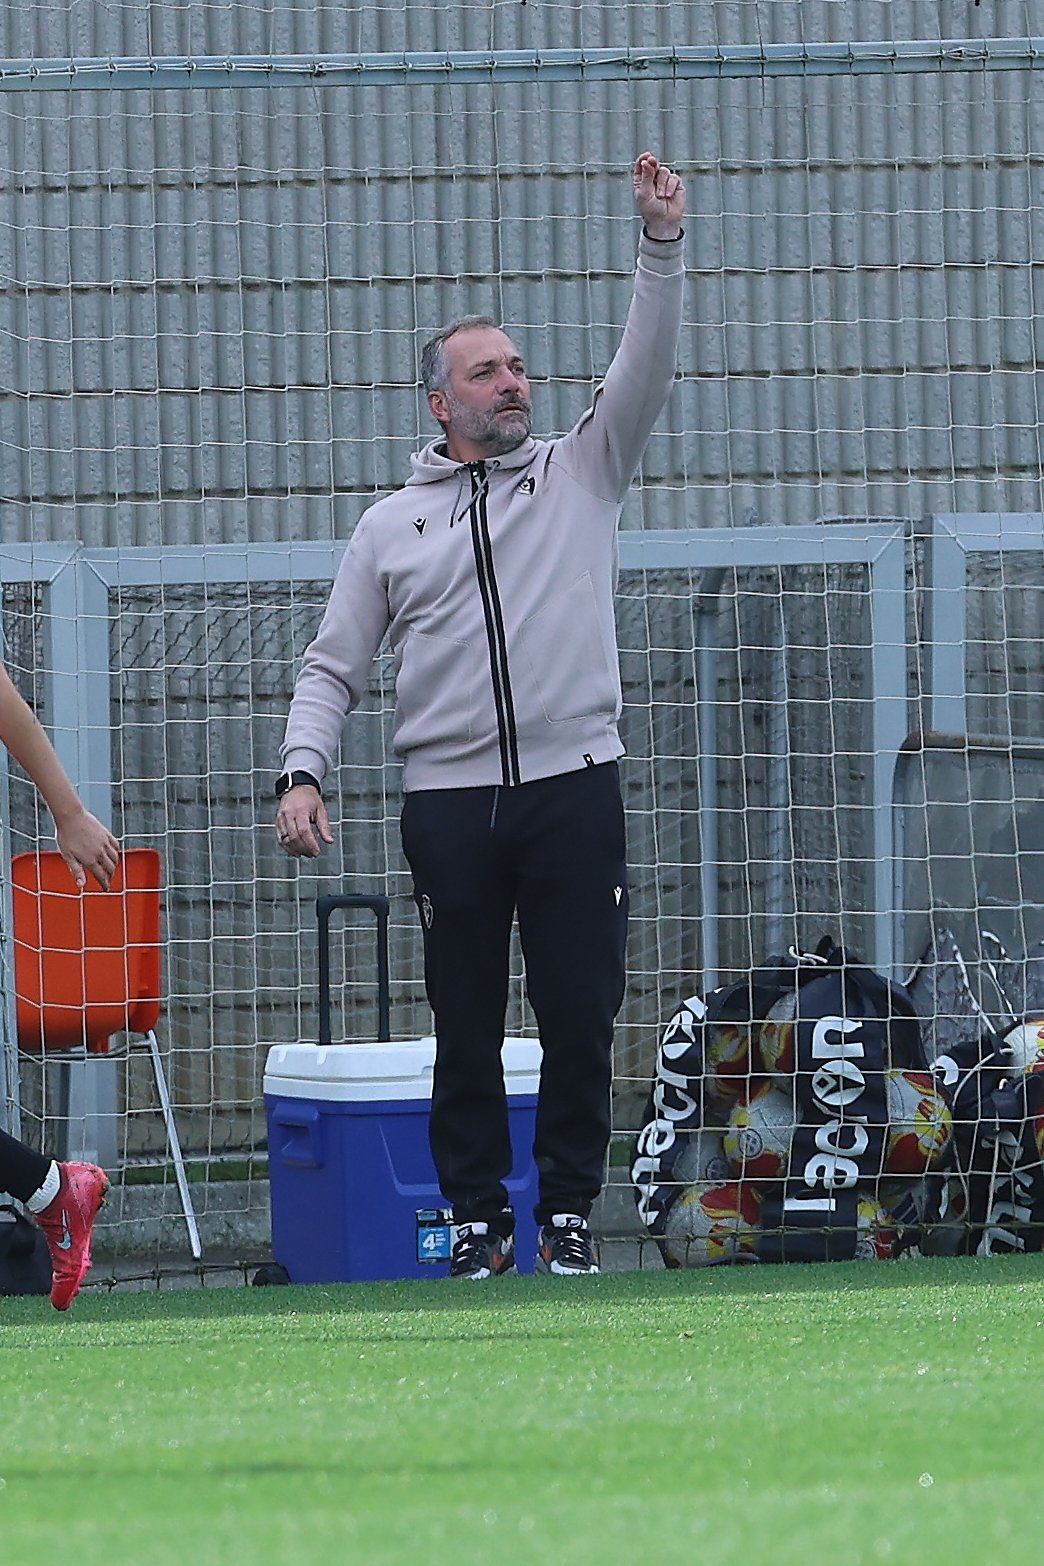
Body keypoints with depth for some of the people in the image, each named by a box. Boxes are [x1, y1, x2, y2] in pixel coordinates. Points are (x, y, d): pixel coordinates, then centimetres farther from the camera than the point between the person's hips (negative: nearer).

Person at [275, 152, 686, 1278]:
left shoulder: (579, 474, 10)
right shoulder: (392, 524, 12)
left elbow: (645, 372, -3)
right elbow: (334, 665, 12)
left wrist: (661, 245, -15)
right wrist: (302, 772, -3)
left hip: (573, 790, 0)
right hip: (449, 800, 0)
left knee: (581, 1017, -1)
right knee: (466, 1027, 2)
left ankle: (568, 1212, 9)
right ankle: (477, 1219, 10)